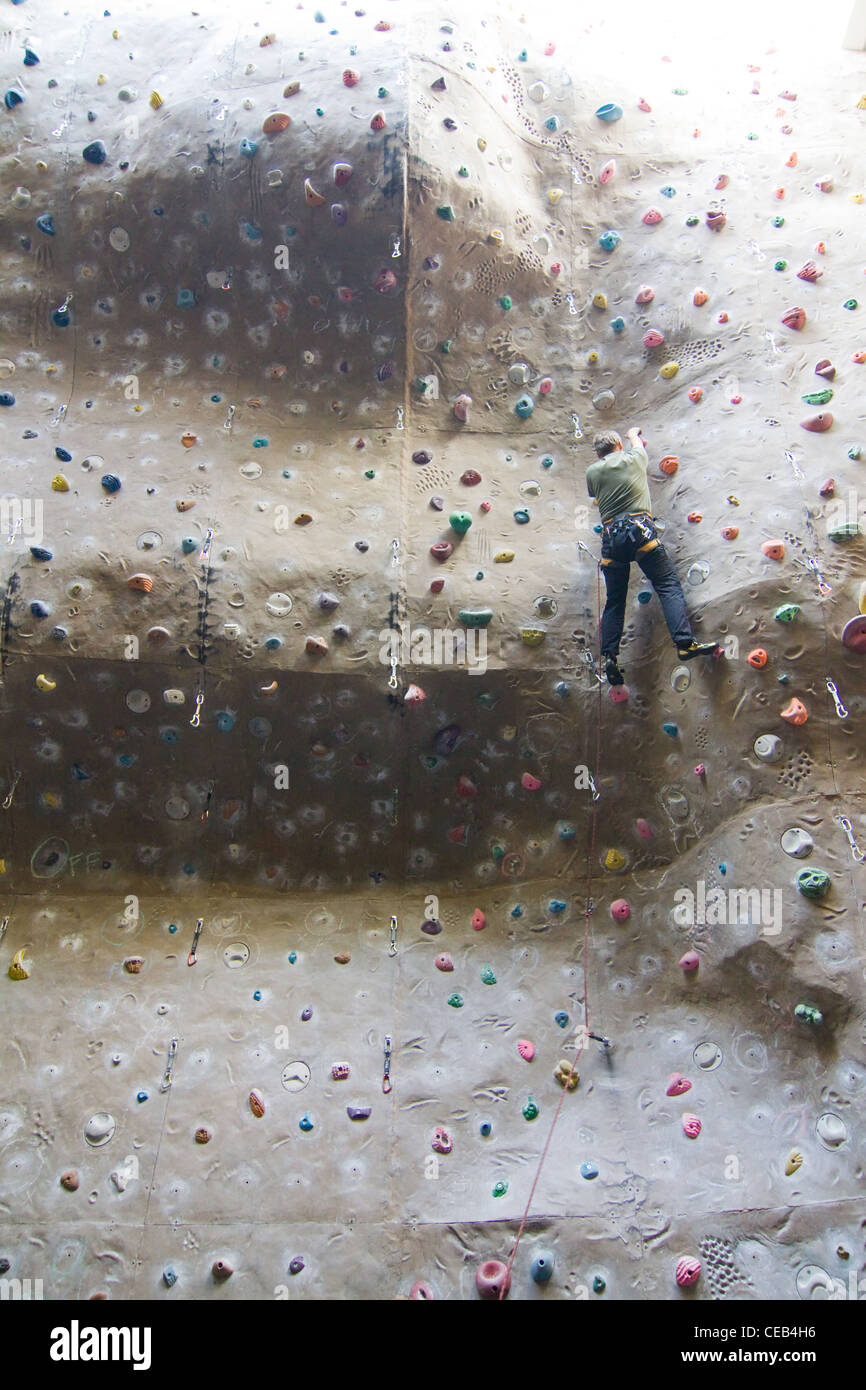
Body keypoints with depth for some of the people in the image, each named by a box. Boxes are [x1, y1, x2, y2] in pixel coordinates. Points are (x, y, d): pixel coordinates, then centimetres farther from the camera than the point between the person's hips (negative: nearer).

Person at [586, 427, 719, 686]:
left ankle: (610, 657, 0)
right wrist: (633, 435, 59)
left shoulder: (592, 472, 15)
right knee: (669, 586, -6)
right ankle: (685, 643, -22)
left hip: (611, 536, 3)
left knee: (614, 601, 8)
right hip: (640, 528, -3)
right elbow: (637, 444, 37)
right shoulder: (633, 459, 13)